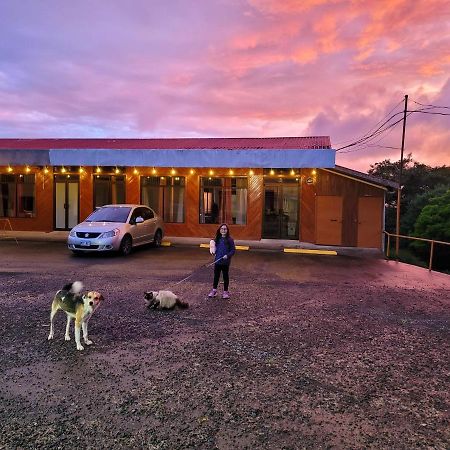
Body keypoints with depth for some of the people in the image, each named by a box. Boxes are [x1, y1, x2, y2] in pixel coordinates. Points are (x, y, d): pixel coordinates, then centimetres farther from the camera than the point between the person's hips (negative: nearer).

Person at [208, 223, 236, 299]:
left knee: (225, 276, 9)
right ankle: (214, 290, 26)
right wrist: (213, 251, 1)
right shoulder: (217, 239, 5)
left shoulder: (229, 240, -8)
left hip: (225, 261, -4)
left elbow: (233, 250, -7)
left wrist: (228, 255, -20)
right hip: (217, 261, 4)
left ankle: (225, 291, 21)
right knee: (216, 276, 13)